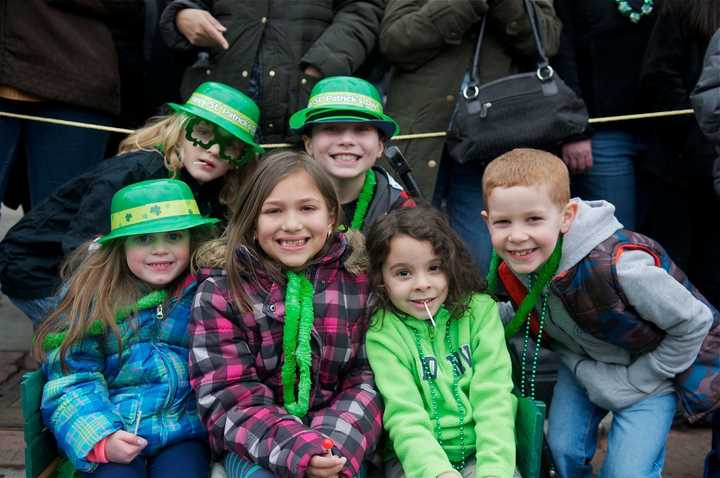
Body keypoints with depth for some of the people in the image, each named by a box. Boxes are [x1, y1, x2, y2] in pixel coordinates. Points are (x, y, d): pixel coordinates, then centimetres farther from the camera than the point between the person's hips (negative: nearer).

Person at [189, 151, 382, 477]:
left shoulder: (358, 281, 1)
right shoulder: (219, 291, -4)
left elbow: (368, 377, 0)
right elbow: (229, 394, -8)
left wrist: (335, 443, -17)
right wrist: (298, 449, -22)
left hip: (339, 441, 1)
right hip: (254, 444, -1)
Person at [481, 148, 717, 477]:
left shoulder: (617, 266, -38)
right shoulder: (507, 267, -18)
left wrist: (637, 379, -18)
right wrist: (581, 367, -11)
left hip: (647, 370, -4)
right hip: (583, 364, 5)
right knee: (563, 450, 1)